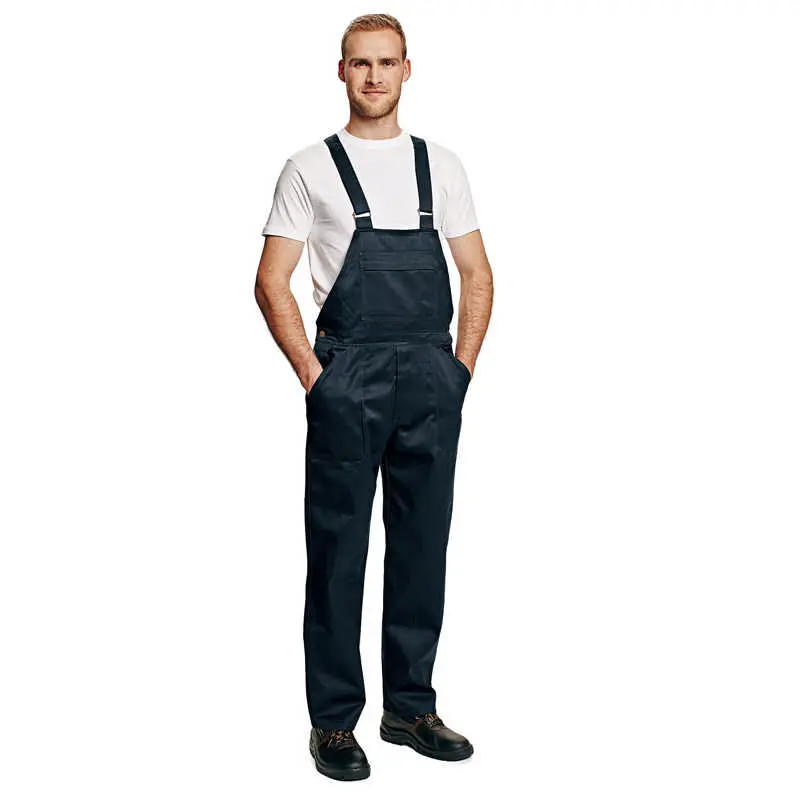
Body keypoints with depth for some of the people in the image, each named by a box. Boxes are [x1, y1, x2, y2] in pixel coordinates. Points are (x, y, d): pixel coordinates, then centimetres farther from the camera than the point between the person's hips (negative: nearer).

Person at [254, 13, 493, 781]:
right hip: (347, 379, -3)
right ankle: (333, 719, 12)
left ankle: (410, 705, 23)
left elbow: (477, 274, 14)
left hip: (432, 379, 4)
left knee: (422, 544, 10)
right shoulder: (310, 168, 3)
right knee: (339, 550, 2)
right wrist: (312, 374, -7)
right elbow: (271, 282, 0)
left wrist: (461, 368, 4)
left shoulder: (441, 165, 12)